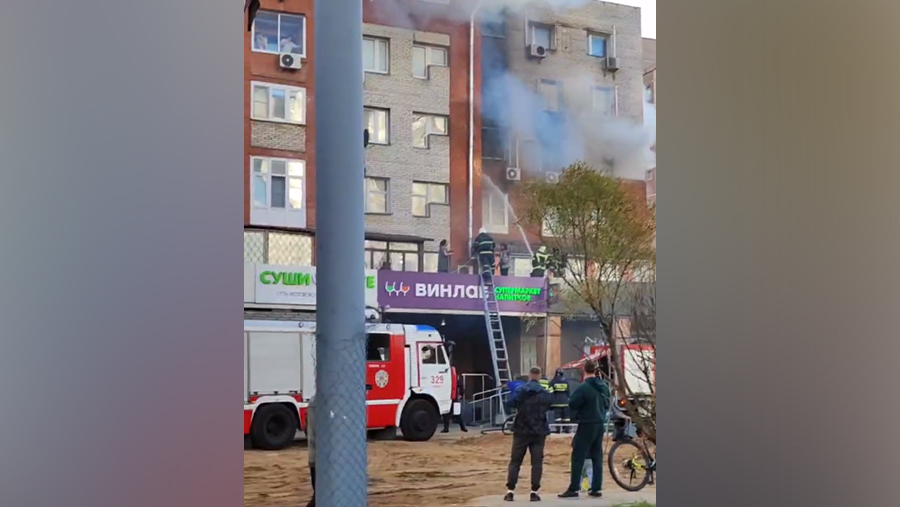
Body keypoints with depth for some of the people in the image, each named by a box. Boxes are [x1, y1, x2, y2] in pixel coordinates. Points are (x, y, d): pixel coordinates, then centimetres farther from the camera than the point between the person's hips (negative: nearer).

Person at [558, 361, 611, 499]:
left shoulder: (584, 387, -17)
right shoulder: (604, 386, 7)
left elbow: (572, 403, -15)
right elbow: (607, 404, 17)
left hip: (587, 425, -7)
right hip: (600, 424, 7)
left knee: (578, 457, -4)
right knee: (597, 457, 10)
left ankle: (573, 489, -6)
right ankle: (596, 488, 10)